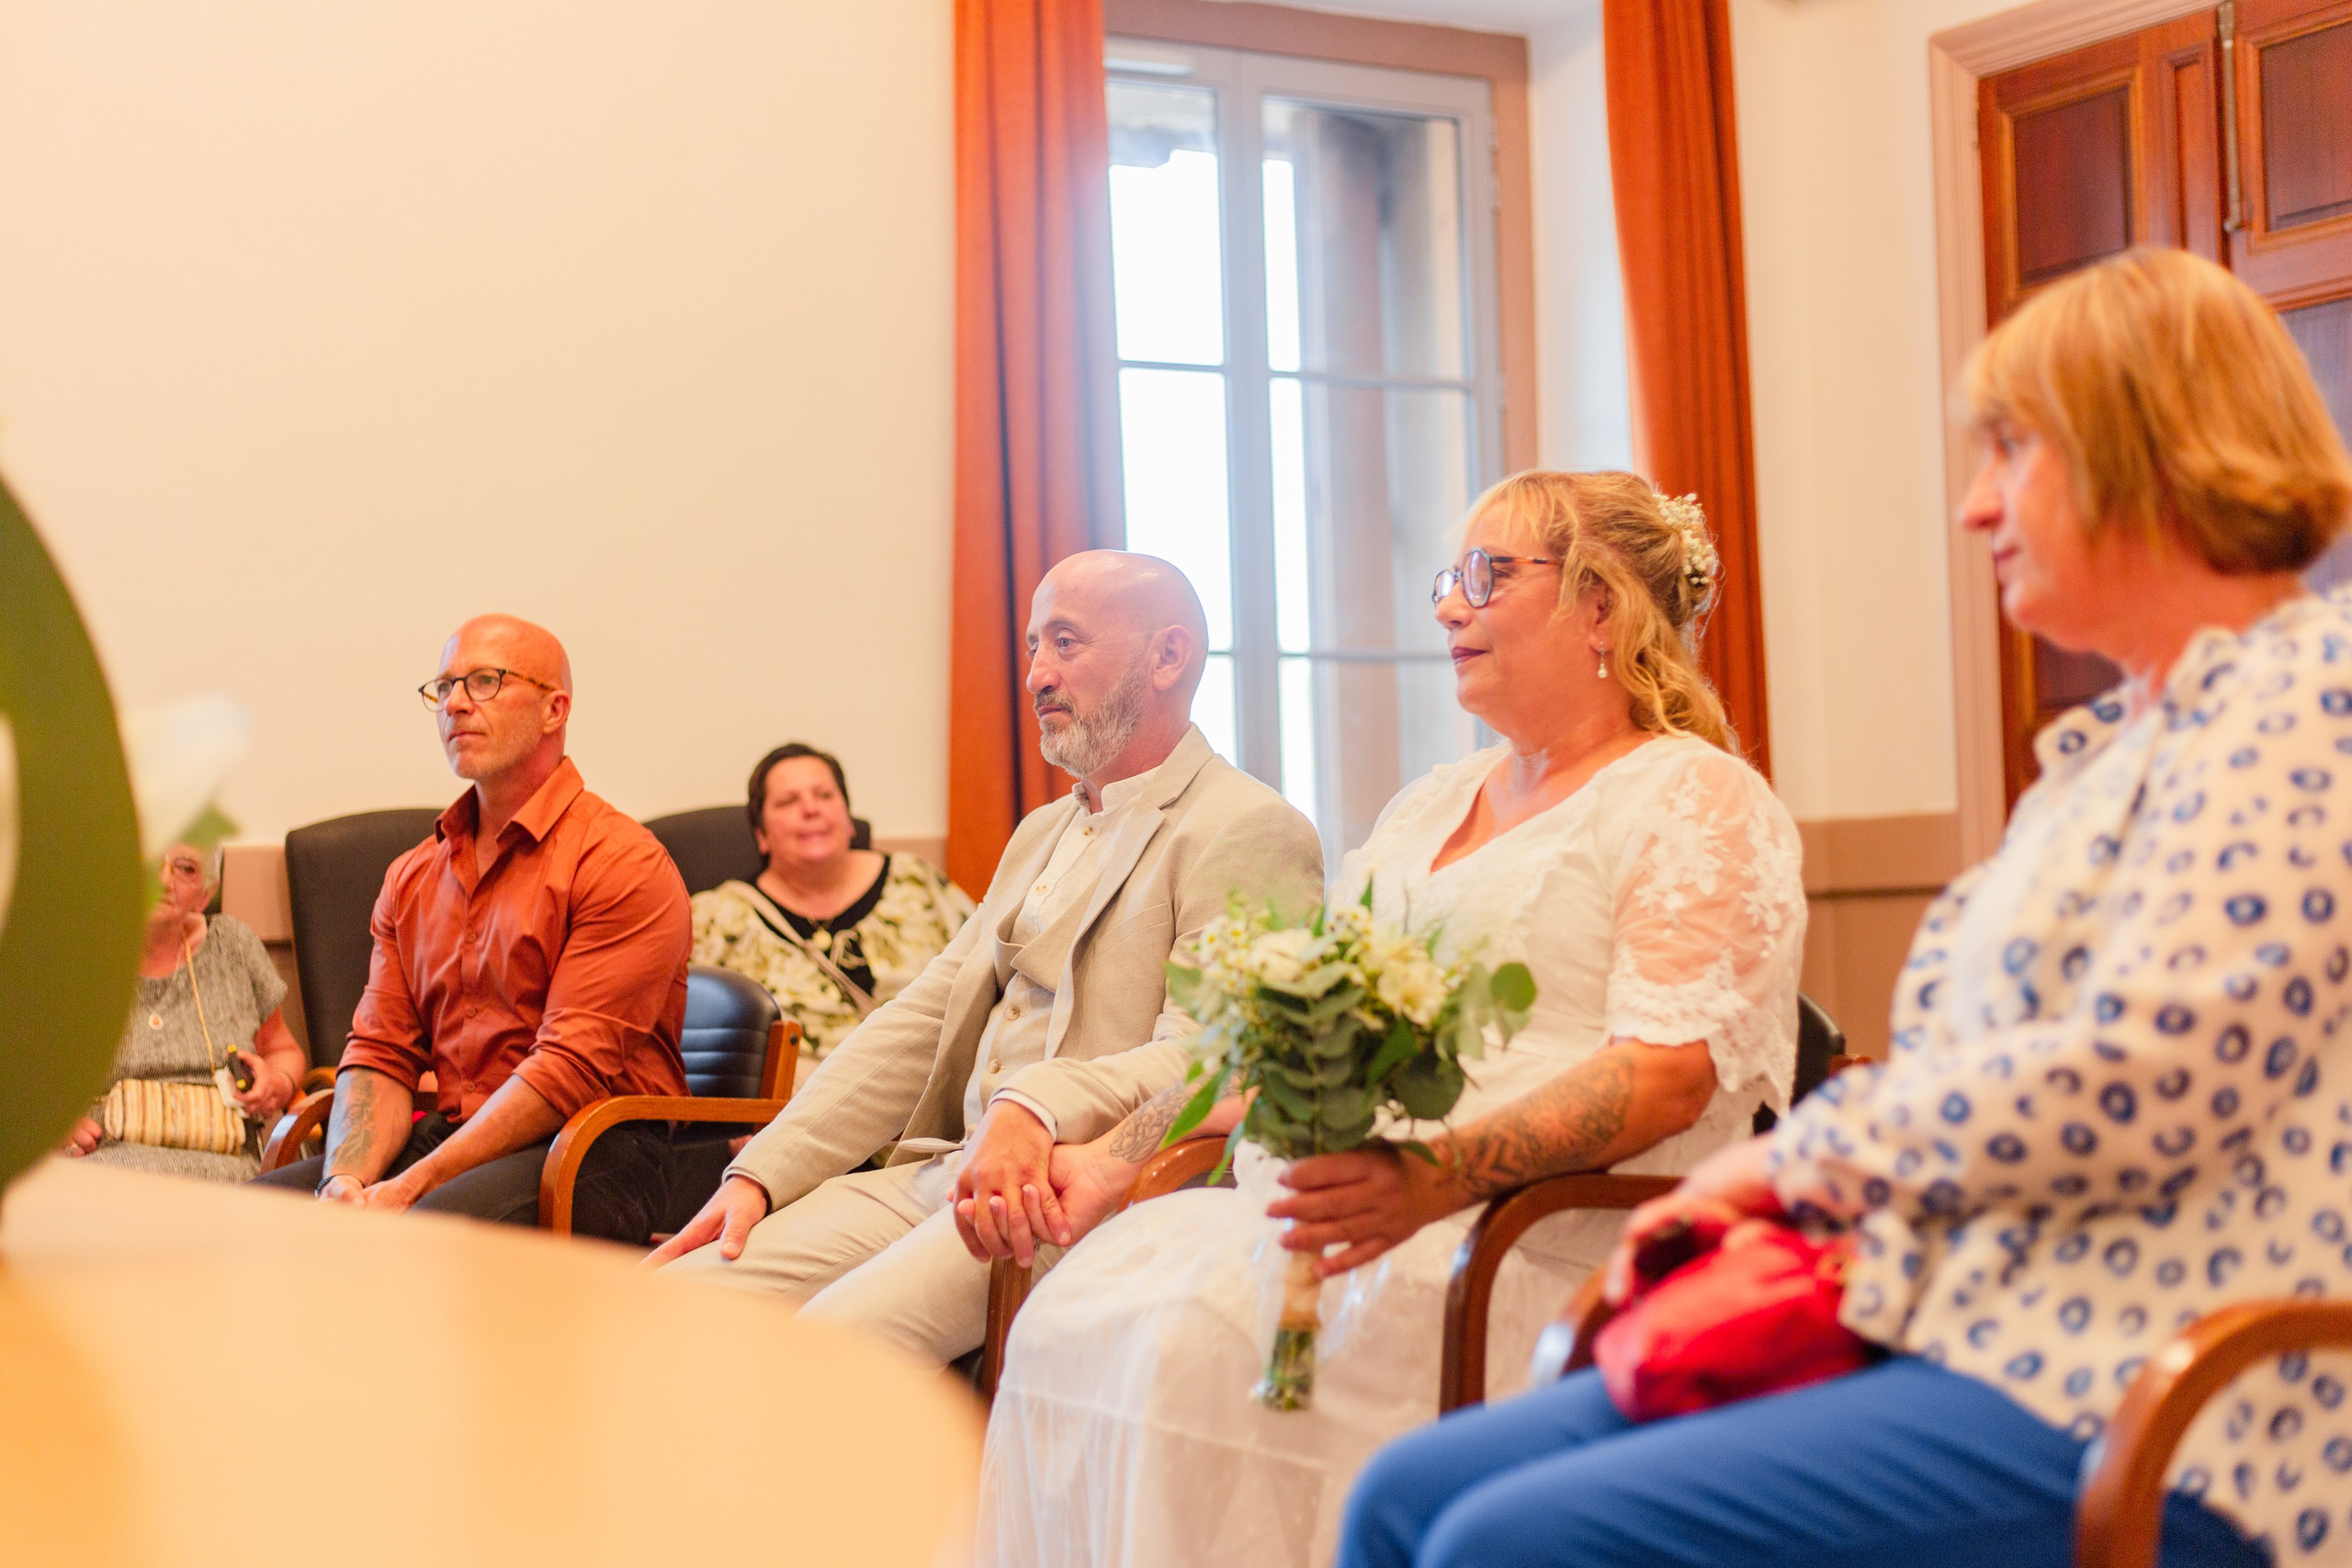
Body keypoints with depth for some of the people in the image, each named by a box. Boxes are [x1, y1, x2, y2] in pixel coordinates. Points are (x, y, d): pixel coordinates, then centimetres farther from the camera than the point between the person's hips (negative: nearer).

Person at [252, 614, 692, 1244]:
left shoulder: (625, 863, -7)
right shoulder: (411, 878, 18)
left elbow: (574, 1067, -15)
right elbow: (380, 1055, 11)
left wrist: (414, 1186, -20)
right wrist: (346, 1177, -12)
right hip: (450, 1136, 7)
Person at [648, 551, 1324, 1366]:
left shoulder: (1250, 831, -4)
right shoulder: (1044, 833, 26)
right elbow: (919, 1022, 19)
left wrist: (1040, 1107, -35)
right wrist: (762, 1171, 7)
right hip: (942, 1170, 8)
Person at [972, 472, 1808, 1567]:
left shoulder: (1697, 800, 1)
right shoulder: (1428, 808, 26)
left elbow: (1672, 1073, -13)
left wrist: (1433, 1179, -28)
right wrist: (1119, 1158, 10)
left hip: (1539, 1237, -7)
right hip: (1331, 1205, 7)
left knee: (1196, 1349, -31)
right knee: (1073, 1320, -20)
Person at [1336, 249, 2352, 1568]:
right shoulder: (2123, 737, 21)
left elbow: (2136, 1080, -20)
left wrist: (1805, 1154, -8)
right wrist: (1771, 1203, 2)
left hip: (2131, 1417, -9)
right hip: (1972, 1326, 10)